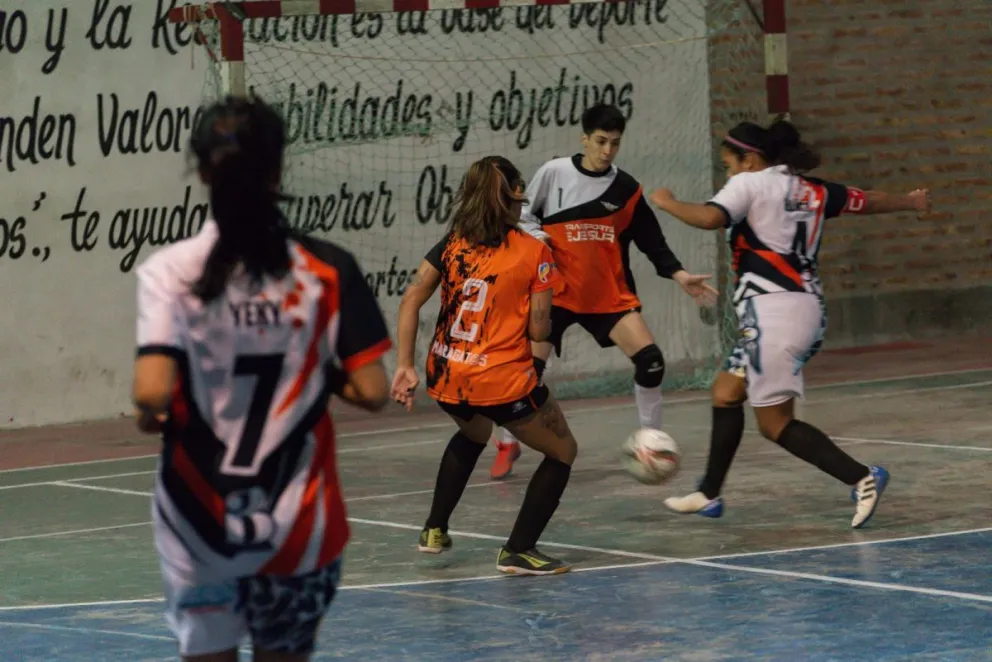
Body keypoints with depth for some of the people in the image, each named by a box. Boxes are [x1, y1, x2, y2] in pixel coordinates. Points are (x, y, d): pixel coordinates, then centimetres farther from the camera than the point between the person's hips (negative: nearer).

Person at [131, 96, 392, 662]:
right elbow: (373, 392, -8)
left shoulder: (171, 271, -10)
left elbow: (151, 393, -21)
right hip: (296, 527, 1)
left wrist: (153, 419, 2)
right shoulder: (327, 271, -6)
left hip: (202, 525, -1)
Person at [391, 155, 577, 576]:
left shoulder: (451, 244, 4)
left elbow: (411, 300, -3)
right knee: (562, 453, 16)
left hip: (446, 378, 5)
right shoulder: (533, 253, -7)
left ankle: (435, 530, 34)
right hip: (504, 381, -5)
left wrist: (405, 366, -2)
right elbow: (539, 330, -10)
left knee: (472, 435, 39)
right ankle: (518, 550, 6)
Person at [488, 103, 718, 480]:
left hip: (610, 294, 2)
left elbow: (651, 240, 3)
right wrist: (534, 236, -14)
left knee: (650, 360, -11)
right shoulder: (554, 173, -5)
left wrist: (679, 276, -8)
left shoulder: (626, 189, 0)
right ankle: (508, 444, 13)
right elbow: (524, 214, 7)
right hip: (557, 291, -2)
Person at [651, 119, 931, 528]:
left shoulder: (750, 184, -4)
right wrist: (911, 202, 48)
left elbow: (708, 218, -20)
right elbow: (868, 201, 28)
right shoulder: (812, 191, 16)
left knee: (774, 421, -4)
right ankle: (709, 495, 26)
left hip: (773, 309, -9)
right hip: (809, 307, 9)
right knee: (726, 391, 20)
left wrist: (666, 202, -2)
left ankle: (862, 479, -15)